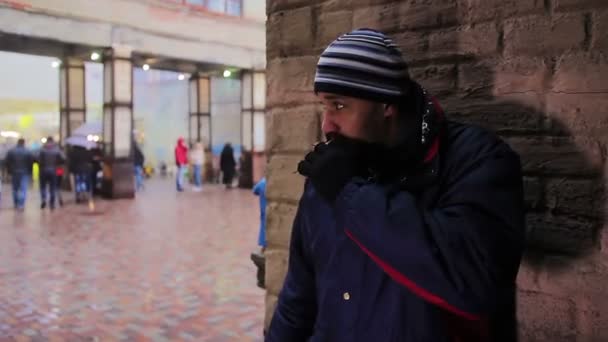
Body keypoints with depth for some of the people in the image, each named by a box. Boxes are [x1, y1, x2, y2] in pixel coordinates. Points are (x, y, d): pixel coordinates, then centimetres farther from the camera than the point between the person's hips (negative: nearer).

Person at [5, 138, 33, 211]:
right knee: (23, 189, -5)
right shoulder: (28, 152, -7)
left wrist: (9, 171, 9)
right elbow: (31, 162, -6)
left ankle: (16, 204, 23)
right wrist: (29, 171, 5)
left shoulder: (11, 151, -1)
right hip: (24, 173, -3)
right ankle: (21, 205, -16)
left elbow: (7, 162, -1)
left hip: (14, 172, 3)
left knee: (15, 189, 15)